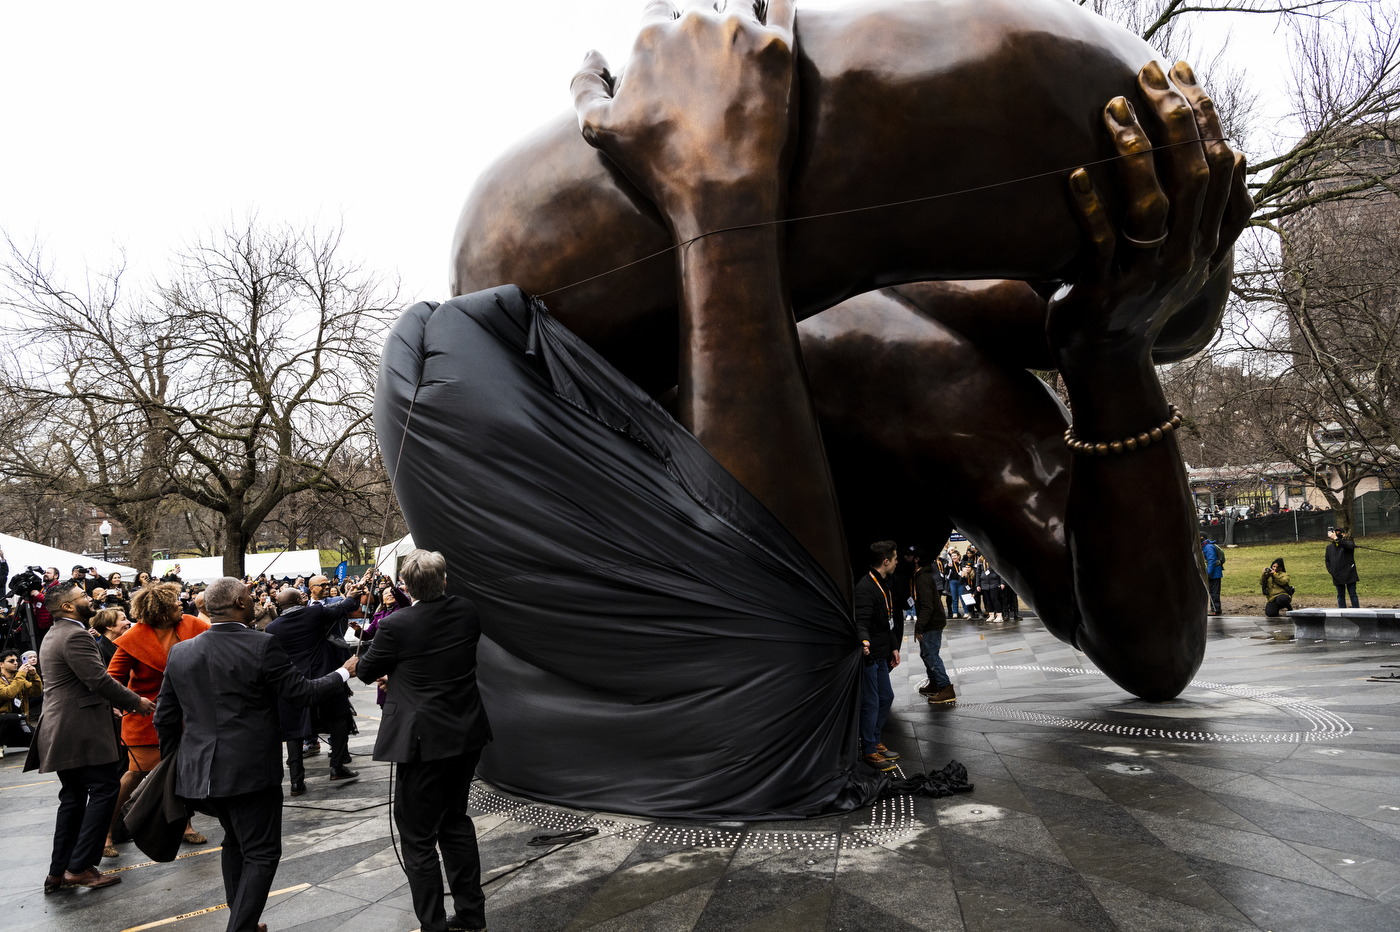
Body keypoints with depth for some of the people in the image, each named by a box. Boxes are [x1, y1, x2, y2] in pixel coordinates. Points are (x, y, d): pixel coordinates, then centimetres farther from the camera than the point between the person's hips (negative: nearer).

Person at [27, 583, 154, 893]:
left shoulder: (54, 635, 17)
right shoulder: (75, 636, -17)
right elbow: (99, 680, -21)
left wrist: (122, 702, 17)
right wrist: (136, 702, -9)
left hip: (61, 729, 11)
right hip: (81, 731, -11)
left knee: (73, 798, 15)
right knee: (104, 789, -5)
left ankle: (59, 872, 19)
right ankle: (81, 867, -3)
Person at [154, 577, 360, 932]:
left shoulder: (180, 652, 3)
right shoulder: (263, 646, -15)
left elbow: (165, 718, 9)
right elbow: (302, 693, -10)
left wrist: (172, 765, 23)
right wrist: (344, 672, 4)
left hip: (199, 771, 7)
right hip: (251, 770, -7)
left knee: (235, 842, 25)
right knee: (261, 853, 6)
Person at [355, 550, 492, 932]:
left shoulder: (396, 624, -18)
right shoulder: (467, 612, -3)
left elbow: (366, 672, -3)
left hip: (424, 740, -6)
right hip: (467, 733, 7)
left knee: (419, 837, 7)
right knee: (455, 818, 22)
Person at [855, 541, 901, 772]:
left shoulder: (882, 585, 14)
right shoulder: (865, 587, -20)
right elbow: (861, 621, -28)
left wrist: (893, 647, 22)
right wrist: (864, 640, -46)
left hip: (881, 655, 10)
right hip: (869, 654, -10)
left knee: (886, 696, 18)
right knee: (871, 703, -2)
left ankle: (875, 740, 32)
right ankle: (869, 751, 9)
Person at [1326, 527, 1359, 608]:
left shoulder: (1349, 543, -1)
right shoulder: (1329, 547, 12)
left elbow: (1350, 546, -27)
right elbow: (1327, 560, 19)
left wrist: (1336, 539, -35)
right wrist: (1330, 570, 4)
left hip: (1349, 574, -4)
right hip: (1337, 576, 4)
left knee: (1353, 594, 0)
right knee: (1340, 595, 10)